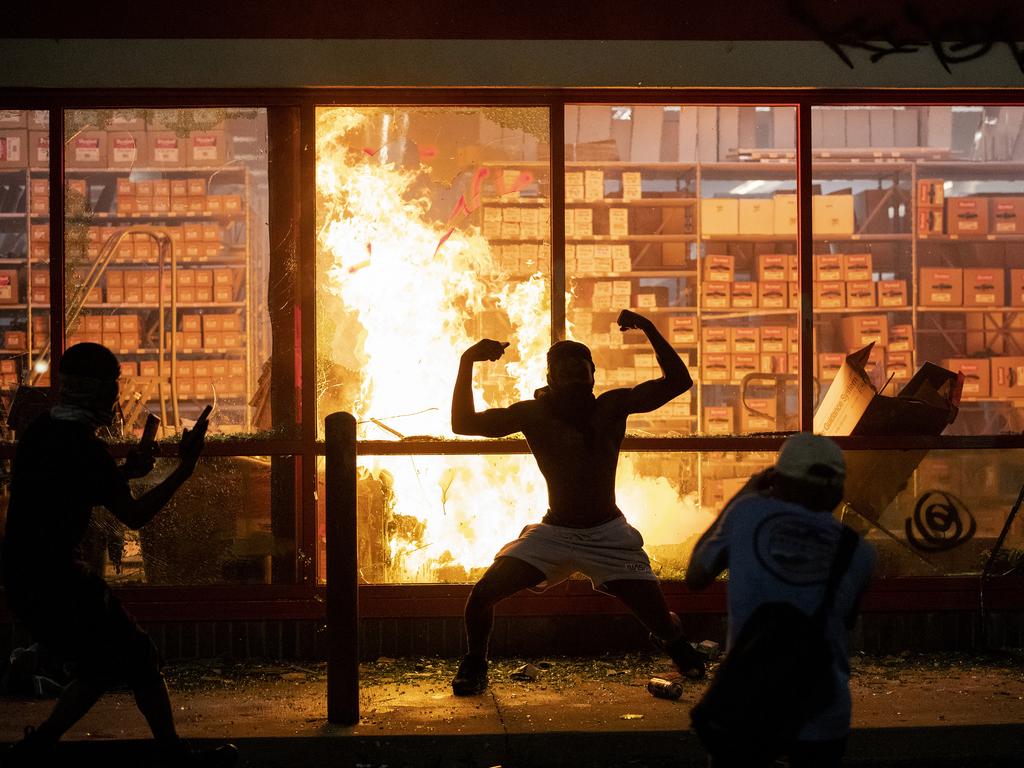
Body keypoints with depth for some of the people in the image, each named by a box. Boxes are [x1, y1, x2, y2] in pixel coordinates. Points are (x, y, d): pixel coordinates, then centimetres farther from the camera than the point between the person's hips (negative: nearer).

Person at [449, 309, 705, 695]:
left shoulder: (613, 406, -8)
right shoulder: (534, 414, -8)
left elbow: (678, 381, -13)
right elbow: (464, 423, -12)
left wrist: (649, 330, -22)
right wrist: (467, 363, -21)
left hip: (608, 534, 0)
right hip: (553, 533, 0)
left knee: (658, 616, -6)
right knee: (482, 596, -13)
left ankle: (675, 642, 33)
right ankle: (474, 665, 16)